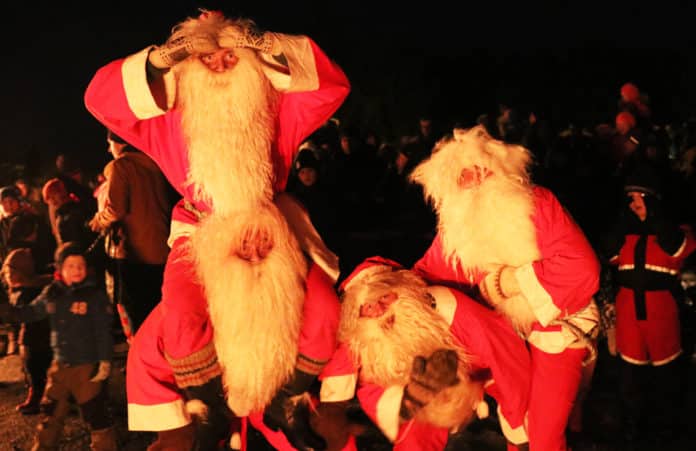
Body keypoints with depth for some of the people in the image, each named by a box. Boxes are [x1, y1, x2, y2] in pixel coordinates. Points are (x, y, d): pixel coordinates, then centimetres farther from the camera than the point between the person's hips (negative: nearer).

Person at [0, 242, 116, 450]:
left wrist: (105, 360, -15)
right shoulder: (51, 294, 3)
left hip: (88, 366, -5)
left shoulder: (94, 295, -11)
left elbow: (103, 331, -11)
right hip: (60, 365, 5)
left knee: (96, 414, 0)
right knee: (50, 412, 19)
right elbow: (30, 312, 16)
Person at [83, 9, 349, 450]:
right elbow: (99, 97, -12)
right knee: (181, 322, -27)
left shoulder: (278, 113, -4)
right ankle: (213, 412, 3)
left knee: (321, 309, -18)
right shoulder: (169, 120, -4)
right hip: (201, 235, -1)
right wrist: (161, 60, -22)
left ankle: (279, 405, 10)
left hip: (274, 230, 1)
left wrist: (267, 48, -22)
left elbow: (334, 84, -15)